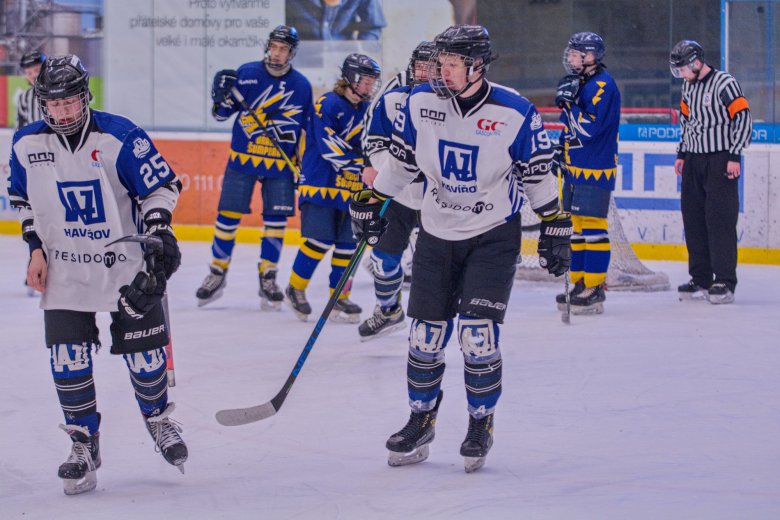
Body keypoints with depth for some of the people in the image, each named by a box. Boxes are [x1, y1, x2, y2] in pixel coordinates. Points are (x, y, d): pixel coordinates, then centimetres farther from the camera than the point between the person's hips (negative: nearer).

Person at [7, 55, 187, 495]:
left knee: (144, 353, 6)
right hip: (64, 269, 2)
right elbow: (23, 199, 10)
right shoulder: (27, 144, -5)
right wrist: (36, 249, 3)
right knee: (68, 359, -5)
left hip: (127, 263, -2)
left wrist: (160, 232, -19)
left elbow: (162, 185, -8)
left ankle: (159, 418, 32)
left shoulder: (120, 137, -16)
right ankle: (84, 444, 8)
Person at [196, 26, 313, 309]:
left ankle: (267, 278, 11)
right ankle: (217, 273, 13)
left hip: (280, 163, 1)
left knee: (276, 219, -1)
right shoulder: (247, 73, -3)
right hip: (242, 157, -1)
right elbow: (221, 114, 1)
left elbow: (305, 129, 9)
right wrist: (223, 96, -20)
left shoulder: (301, 85, 2)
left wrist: (302, 164, 4)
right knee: (228, 214, -1)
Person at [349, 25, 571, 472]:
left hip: (493, 234, -3)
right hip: (437, 234, 4)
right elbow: (401, 159, 8)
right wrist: (371, 200, 10)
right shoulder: (421, 102, -7)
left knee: (477, 334, -12)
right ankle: (421, 421, 24)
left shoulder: (515, 113, -16)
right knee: (426, 335, 5)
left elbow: (539, 174, -5)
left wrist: (555, 227, -3)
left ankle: (481, 424, 7)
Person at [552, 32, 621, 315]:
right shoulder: (577, 82, 15)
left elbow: (589, 128, -24)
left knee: (592, 225, -9)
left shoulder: (603, 85, -15)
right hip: (575, 166, 10)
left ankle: (594, 290, -9)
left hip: (595, 168, -10)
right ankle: (580, 283, 18)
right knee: (576, 224, 12)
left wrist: (569, 103, -21)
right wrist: (559, 149, 20)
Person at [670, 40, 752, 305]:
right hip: (694, 160, 8)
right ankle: (700, 280, 13)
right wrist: (681, 154, 18)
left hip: (720, 161, -8)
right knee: (693, 218, 6)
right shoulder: (688, 87, 12)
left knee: (720, 219, -10)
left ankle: (725, 282, -9)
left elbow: (744, 118, -13)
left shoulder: (724, 83, -12)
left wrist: (734, 156, -16)